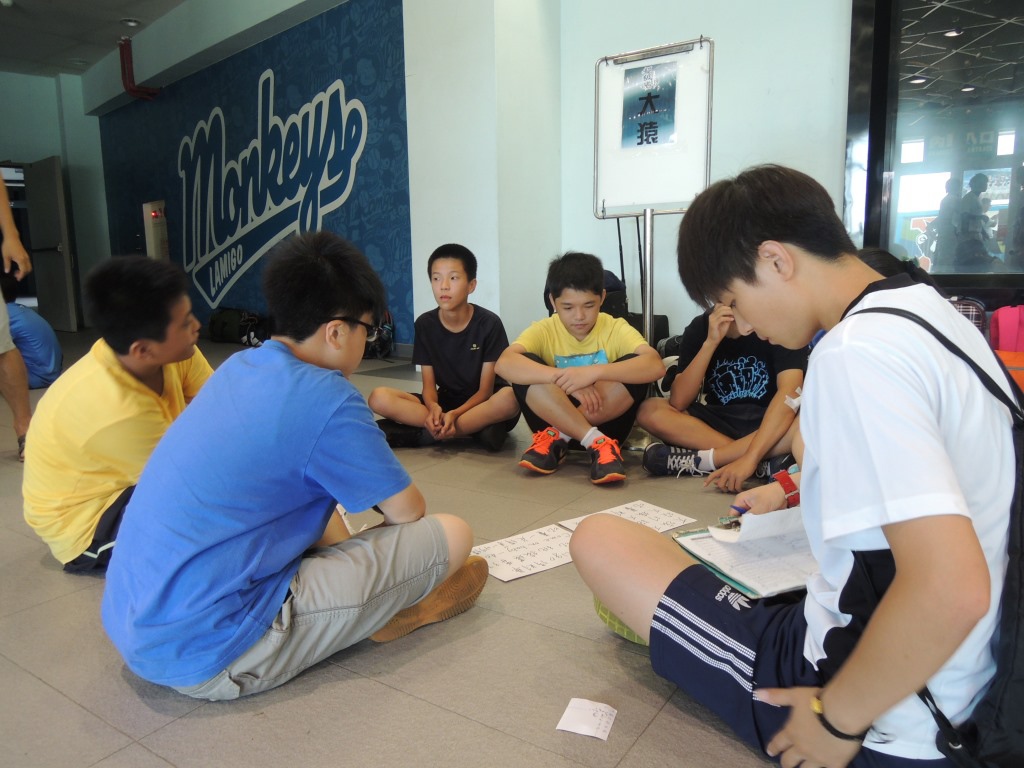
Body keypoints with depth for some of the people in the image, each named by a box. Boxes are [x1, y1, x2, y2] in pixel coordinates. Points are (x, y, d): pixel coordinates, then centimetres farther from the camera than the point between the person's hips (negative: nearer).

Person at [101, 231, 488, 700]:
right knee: (451, 535, -9)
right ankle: (389, 608, 18)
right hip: (207, 658, -9)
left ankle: (381, 598, 15)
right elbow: (410, 512, -6)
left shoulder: (238, 367, 7)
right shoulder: (326, 399, -18)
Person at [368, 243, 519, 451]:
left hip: (482, 404, -2)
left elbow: (485, 389, -11)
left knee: (510, 397, -38)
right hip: (445, 402, 3)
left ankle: (420, 434, -26)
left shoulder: (489, 323, -11)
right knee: (379, 398, -20)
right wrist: (433, 408, -26)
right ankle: (477, 427, -25)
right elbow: (429, 384, -2)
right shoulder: (425, 324, -2)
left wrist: (454, 414, -29)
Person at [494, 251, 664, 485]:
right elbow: (504, 364, -28)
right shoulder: (544, 330, -8)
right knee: (527, 368, -25)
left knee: (634, 369, -25)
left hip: (605, 420, 0)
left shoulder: (616, 329, -8)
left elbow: (655, 366, -27)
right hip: (554, 417, 0)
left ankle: (557, 438, -24)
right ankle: (597, 442, -29)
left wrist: (595, 371, -40)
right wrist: (564, 378, -40)